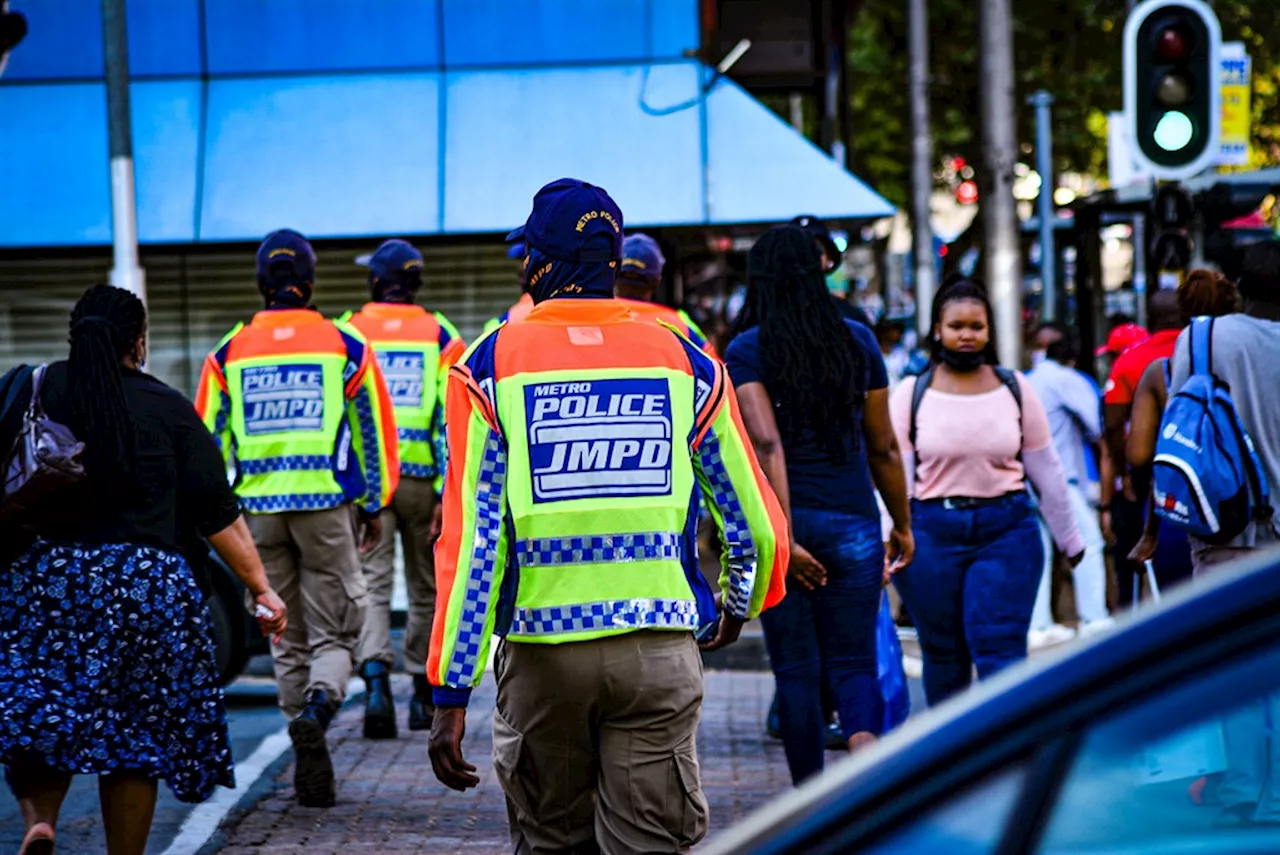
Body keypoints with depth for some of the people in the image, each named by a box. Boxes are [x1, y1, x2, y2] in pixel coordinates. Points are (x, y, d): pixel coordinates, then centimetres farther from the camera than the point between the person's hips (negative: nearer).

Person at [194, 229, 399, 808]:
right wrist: (375, 507, 15)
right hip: (328, 505, -2)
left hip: (259, 510, 2)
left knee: (288, 640, 13)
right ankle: (320, 700, -25)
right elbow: (376, 433, 6)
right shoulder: (345, 346, 2)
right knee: (334, 632, 6)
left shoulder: (229, 353, 6)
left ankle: (311, 760, 11)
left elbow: (207, 441, 8)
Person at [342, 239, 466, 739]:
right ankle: (423, 692, 20)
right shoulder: (441, 336, 4)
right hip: (423, 477, 1)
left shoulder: (348, 333, 4)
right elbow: (453, 417, -4)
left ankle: (376, 680, -25)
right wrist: (449, 490, -4)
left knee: (371, 584, -3)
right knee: (426, 587, 13)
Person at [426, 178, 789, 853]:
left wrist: (451, 695, -5)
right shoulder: (685, 363, 4)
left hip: (541, 651, 0)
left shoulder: (491, 365, -1)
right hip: (659, 651, 0)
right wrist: (737, 610, 30)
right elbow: (756, 525, 8)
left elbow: (471, 539, -6)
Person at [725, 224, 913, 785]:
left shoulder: (747, 350, -5)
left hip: (783, 521, -2)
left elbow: (766, 445, -16)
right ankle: (864, 744, -26)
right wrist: (902, 524, 19)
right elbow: (884, 448, 9)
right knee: (852, 663, 6)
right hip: (853, 522, 2)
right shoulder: (858, 341, 5)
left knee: (796, 670, 7)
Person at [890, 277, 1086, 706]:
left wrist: (1070, 538, 15)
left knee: (1001, 651, -10)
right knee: (944, 655, 8)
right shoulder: (911, 395, 3)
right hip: (932, 533, 0)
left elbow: (1046, 470, 11)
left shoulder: (1016, 389, 6)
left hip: (1006, 530, 0)